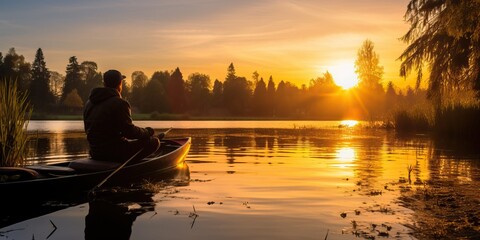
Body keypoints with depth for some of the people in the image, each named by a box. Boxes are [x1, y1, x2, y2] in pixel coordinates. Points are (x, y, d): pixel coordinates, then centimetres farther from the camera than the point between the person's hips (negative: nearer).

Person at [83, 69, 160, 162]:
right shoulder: (119, 103, -16)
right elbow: (129, 131, -18)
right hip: (114, 153, -9)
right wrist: (147, 132, 1)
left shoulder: (89, 103, 9)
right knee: (154, 141, -2)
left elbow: (88, 129, 18)